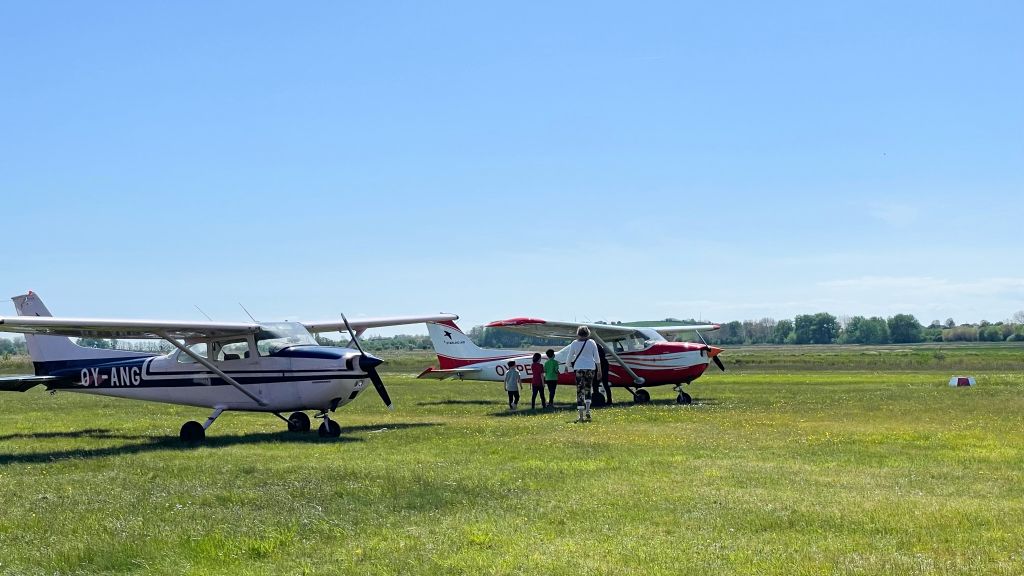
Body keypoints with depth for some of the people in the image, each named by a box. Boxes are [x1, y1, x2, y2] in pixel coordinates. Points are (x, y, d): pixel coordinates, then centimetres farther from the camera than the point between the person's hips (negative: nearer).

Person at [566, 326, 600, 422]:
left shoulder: (574, 343, 1)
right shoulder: (592, 343, 2)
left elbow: (570, 357, 8)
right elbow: (596, 357, 3)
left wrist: (568, 366, 24)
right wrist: (599, 369, 10)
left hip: (579, 368, -1)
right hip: (590, 368, 1)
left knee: (580, 392, -1)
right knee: (588, 390, 15)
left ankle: (581, 415, -7)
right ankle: (587, 412, 4)